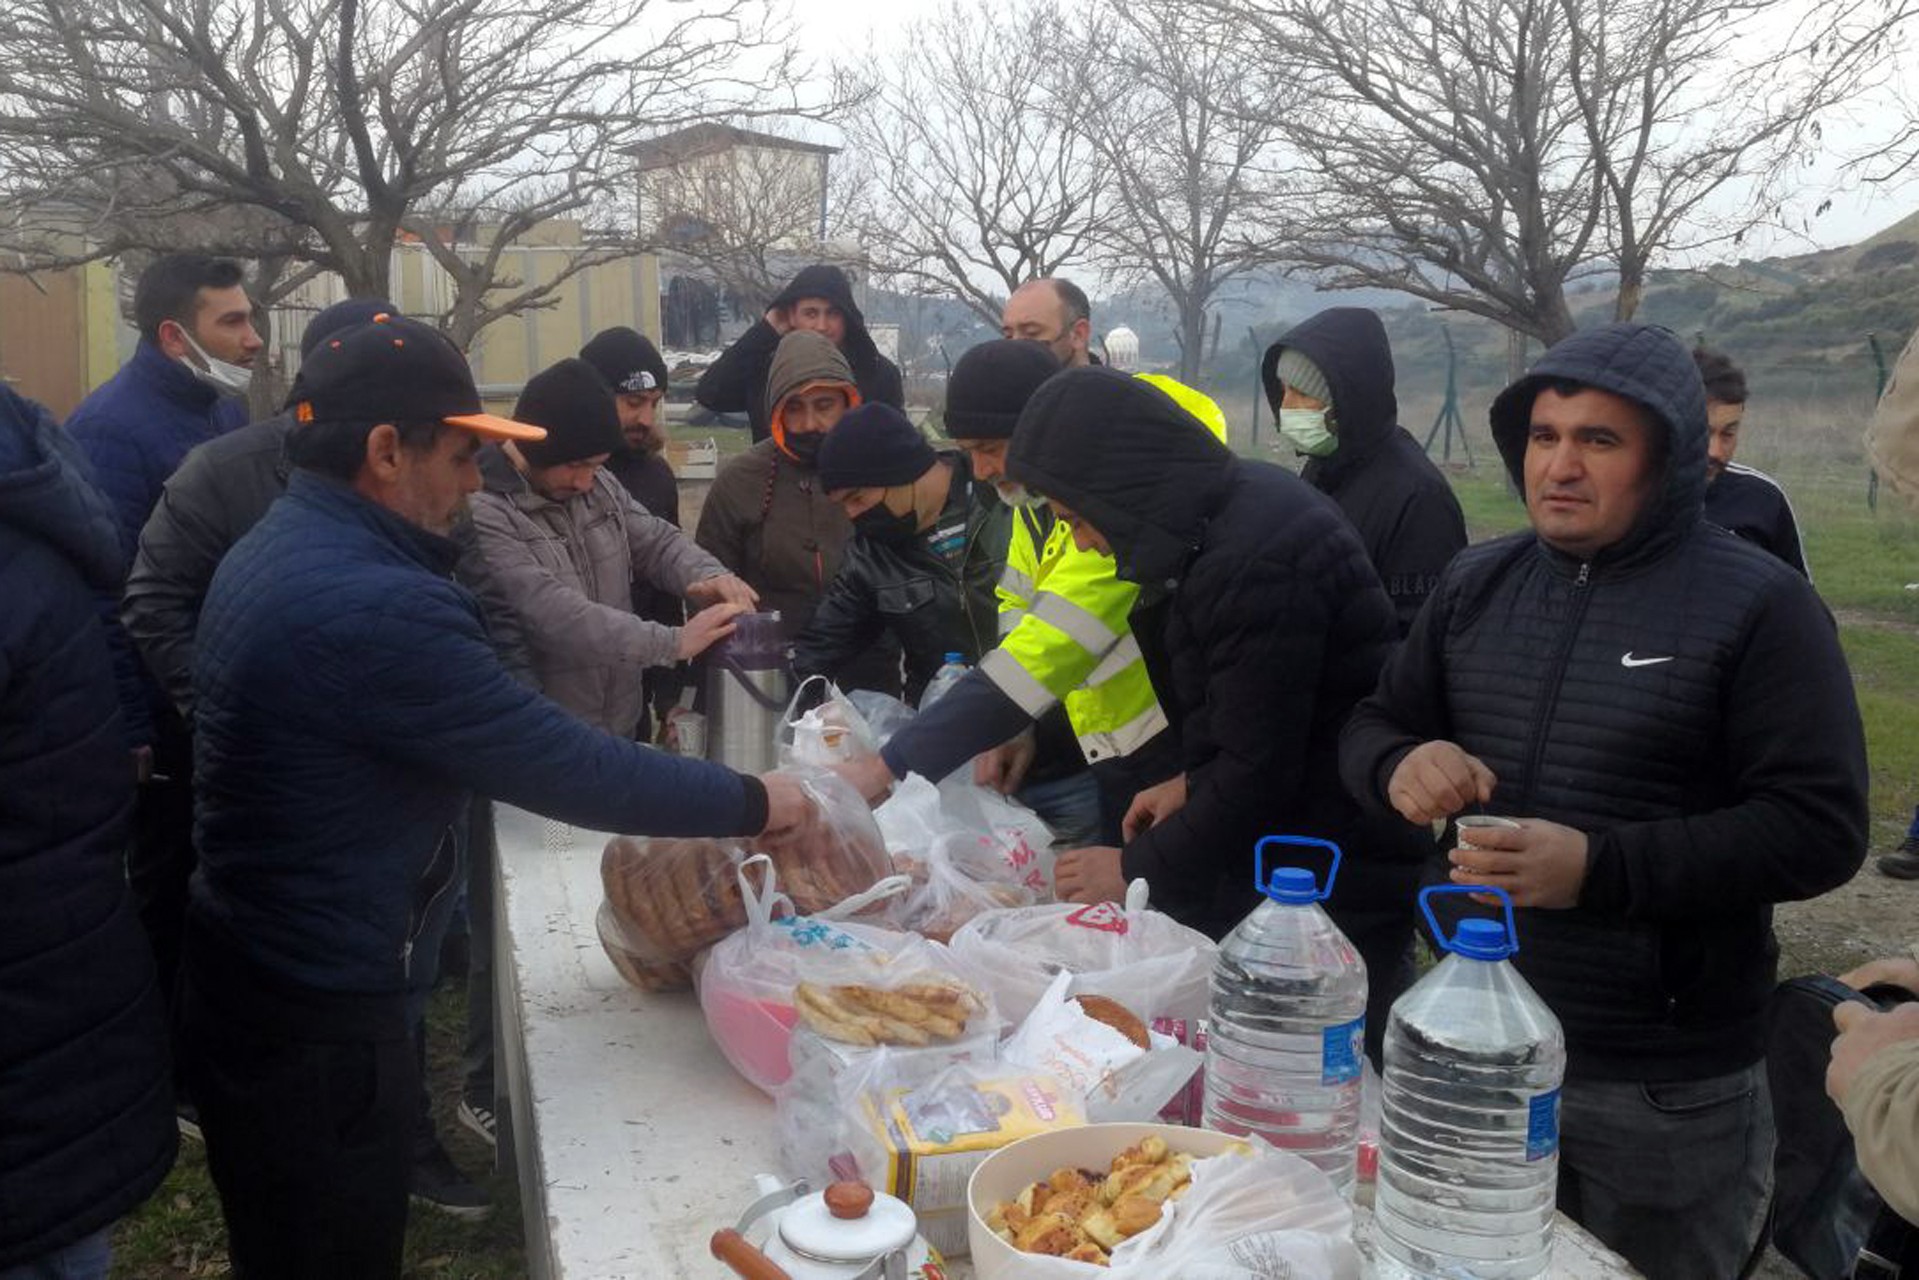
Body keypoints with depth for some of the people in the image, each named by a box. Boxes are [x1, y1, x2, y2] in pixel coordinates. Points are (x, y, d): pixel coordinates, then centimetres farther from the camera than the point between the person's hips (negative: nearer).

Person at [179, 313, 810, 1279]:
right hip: (312, 1016, -10)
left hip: (247, 977, 10)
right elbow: (567, 768, -27)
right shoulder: (371, 604, -29)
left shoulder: (279, 547, 4)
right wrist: (753, 803, -14)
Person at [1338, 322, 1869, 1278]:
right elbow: (1372, 725, 9)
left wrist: (1599, 866, -28)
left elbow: (1821, 828, -16)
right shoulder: (1476, 582, 4)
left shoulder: (1757, 605, -11)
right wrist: (1399, 764, -15)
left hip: (1665, 1087, -4)